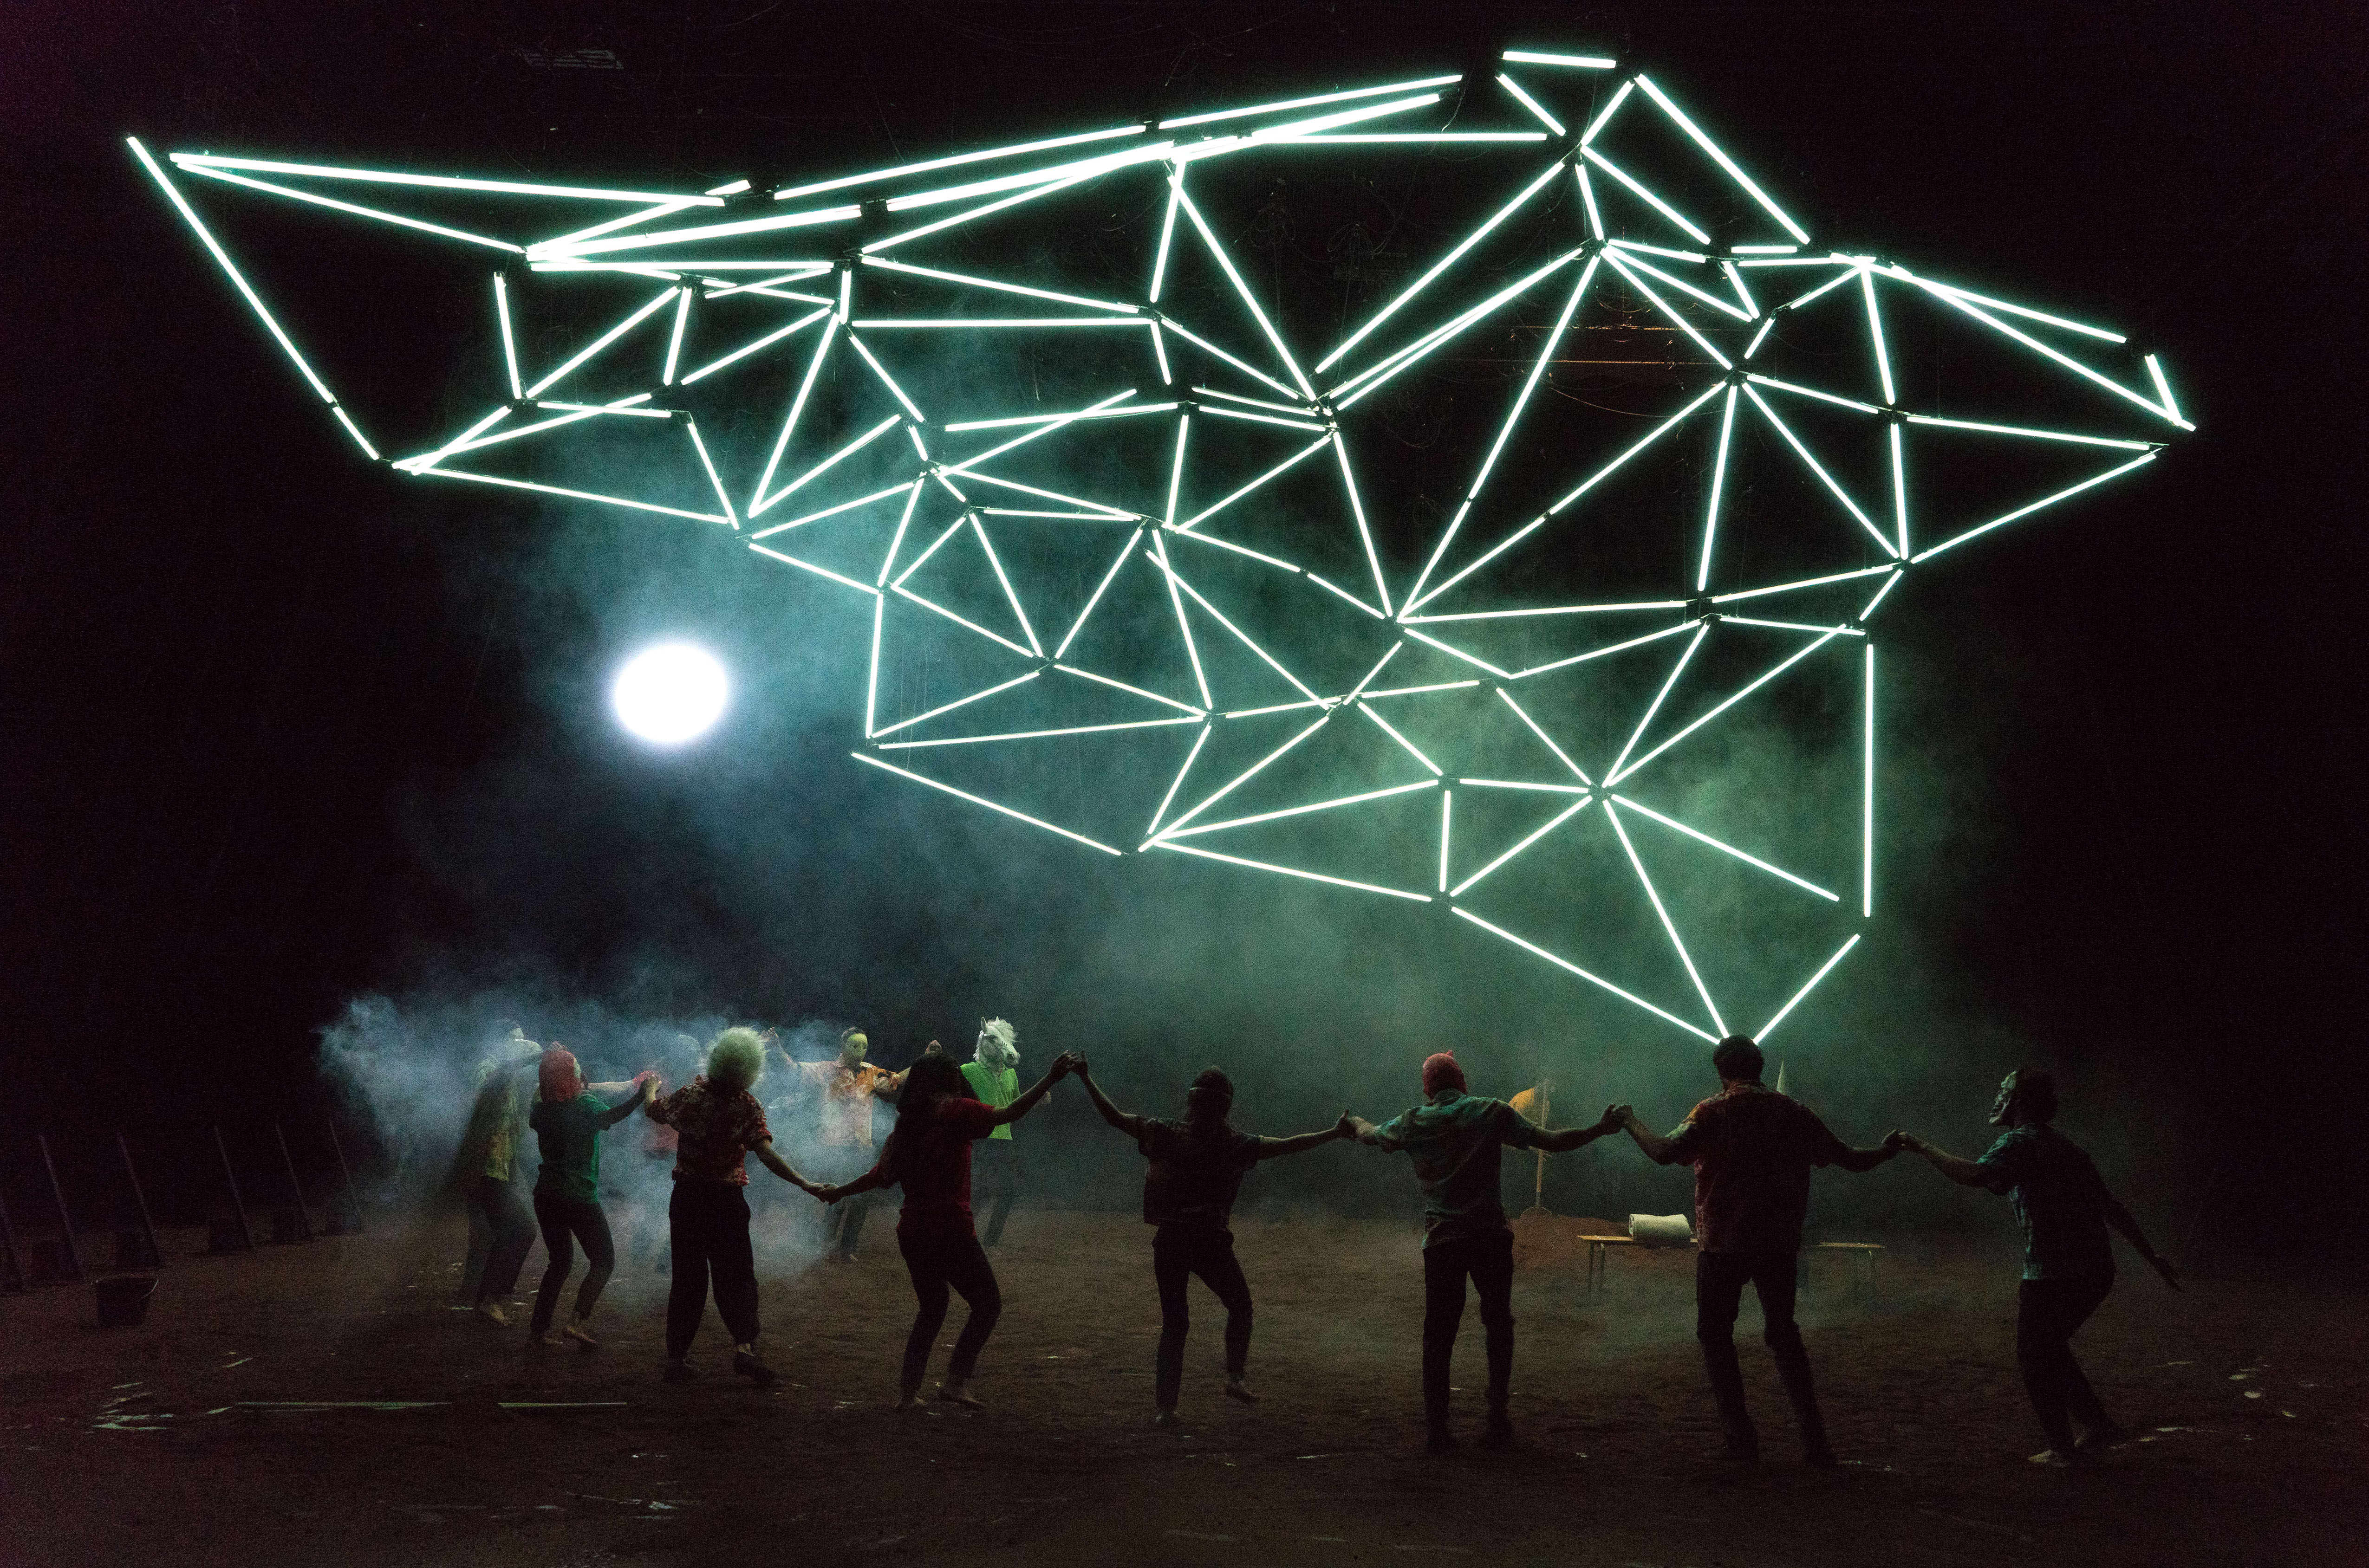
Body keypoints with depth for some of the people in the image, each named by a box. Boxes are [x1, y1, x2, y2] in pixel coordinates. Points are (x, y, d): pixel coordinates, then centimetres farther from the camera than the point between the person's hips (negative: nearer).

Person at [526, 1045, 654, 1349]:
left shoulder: (543, 1109, 4)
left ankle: (540, 1326, 15)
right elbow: (608, 1117, -33)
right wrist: (640, 1095, -40)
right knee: (604, 1260, 3)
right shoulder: (584, 1105, -13)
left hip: (546, 1196, 6)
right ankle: (577, 1320, -13)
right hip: (580, 1197, -6)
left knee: (560, 1261, 20)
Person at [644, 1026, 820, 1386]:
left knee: (687, 1276, 12)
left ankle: (677, 1355, 12)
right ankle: (744, 1345, -14)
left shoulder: (689, 1094, -3)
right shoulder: (748, 1107, -11)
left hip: (687, 1197, 3)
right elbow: (766, 1155, -23)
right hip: (727, 1199, -3)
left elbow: (652, 1110, 15)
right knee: (736, 1275, 5)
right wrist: (805, 1184, -26)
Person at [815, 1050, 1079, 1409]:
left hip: (912, 1232, 7)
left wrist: (839, 1192, 29)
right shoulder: (956, 1112, -8)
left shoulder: (906, 1124, 11)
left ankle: (908, 1390, 18)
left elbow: (882, 1174, 13)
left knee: (932, 1308, 22)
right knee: (988, 1303, 6)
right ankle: (956, 1380, -3)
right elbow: (1008, 1115, -18)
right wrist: (1052, 1078, -20)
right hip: (950, 1231, -7)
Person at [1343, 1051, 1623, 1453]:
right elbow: (1551, 1141, -5)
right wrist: (1600, 1129, 5)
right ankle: (1498, 1420, 15)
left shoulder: (1414, 1122, 5)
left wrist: (1353, 1124, 46)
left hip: (1441, 1240, 1)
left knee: (1438, 1334, 7)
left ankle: (1436, 1428, 7)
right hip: (1491, 1238, 0)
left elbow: (1373, 1134, 24)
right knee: (1498, 1325, 15)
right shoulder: (1493, 1113, 0)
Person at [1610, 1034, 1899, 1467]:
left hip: (1724, 1242, -4)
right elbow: (1850, 1159, 9)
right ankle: (1814, 1438, 11)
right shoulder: (1795, 1113, 4)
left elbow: (1665, 1152, -22)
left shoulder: (1715, 1112, -9)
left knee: (1716, 1333, 10)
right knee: (1783, 1333, 18)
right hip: (1780, 1244, 4)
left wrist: (1631, 1121, -6)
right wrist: (1887, 1152, 29)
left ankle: (1741, 1438, 5)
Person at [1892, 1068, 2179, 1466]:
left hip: (2051, 1274, -8)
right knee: (2050, 1350, 24)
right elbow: (2111, 1207, 19)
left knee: (2035, 1358, 9)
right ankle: (2100, 1427, 24)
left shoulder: (2019, 1142, -9)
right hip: (2096, 1271, 8)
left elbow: (1976, 1175, -29)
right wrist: (2151, 1255, 25)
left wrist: (1924, 1148, -21)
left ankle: (2063, 1448, 13)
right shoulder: (2066, 1146, 17)